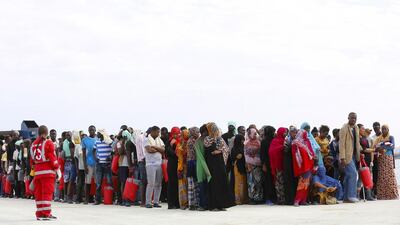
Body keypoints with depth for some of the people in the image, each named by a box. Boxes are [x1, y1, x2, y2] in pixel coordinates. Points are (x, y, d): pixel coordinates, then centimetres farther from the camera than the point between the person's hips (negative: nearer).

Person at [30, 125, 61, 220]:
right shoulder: (48, 143, -6)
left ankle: (39, 214, 11)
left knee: (39, 193, 8)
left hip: (37, 172, 6)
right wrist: (57, 170, -4)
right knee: (47, 192, -5)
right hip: (47, 171, -6)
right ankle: (46, 214, -8)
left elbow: (32, 160, 16)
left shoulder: (33, 144, 13)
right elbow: (53, 159, -10)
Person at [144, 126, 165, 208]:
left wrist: (154, 147, -9)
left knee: (158, 184, 4)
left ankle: (156, 202, 9)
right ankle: (148, 202, -4)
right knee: (151, 184, -8)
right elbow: (149, 150, -14)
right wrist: (159, 149, 0)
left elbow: (163, 150, 4)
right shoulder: (147, 140, 0)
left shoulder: (159, 140, 17)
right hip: (151, 164, -6)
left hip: (159, 164, 6)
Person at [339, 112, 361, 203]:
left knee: (348, 176, 7)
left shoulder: (356, 128, 14)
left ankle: (346, 197, 10)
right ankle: (351, 196, -11)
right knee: (353, 173, -15)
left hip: (354, 156, 7)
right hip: (347, 156, -7)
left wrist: (359, 154, 12)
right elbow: (341, 144, -14)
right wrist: (342, 158, -18)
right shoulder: (344, 129, -10)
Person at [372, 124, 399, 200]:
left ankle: (391, 194, -9)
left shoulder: (391, 137, 6)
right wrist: (378, 149, -12)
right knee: (381, 176, -4)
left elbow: (392, 146, -8)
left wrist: (383, 147, -18)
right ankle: (382, 194, -5)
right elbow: (375, 147, 11)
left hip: (388, 158, -4)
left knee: (389, 175, -9)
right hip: (381, 158, 4)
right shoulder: (379, 138, 18)